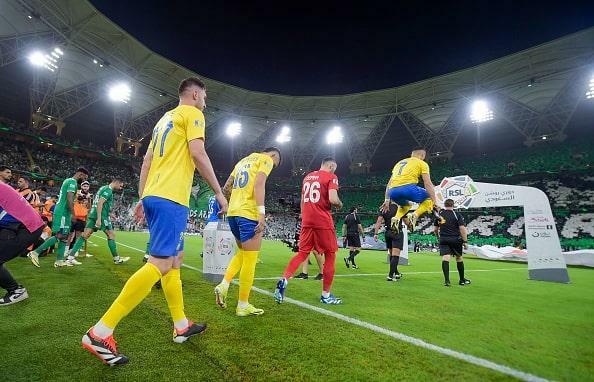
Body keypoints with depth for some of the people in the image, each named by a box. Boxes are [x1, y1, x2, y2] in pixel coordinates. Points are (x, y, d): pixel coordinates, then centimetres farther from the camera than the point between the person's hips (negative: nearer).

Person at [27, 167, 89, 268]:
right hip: (63, 212, -10)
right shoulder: (72, 182, -11)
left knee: (64, 236, 8)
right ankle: (35, 253, -7)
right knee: (59, 236, -11)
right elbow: (70, 199, -20)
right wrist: (73, 214, -18)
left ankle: (59, 261, 9)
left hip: (62, 212, 10)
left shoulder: (68, 181, 20)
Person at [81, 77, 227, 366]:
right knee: (161, 263, -11)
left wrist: (142, 199, 22)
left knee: (175, 258, 12)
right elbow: (198, 153, -14)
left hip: (152, 195, 10)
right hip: (171, 197, -10)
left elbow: (146, 161, 22)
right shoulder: (192, 113, 1)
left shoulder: (165, 118, 26)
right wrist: (219, 192, -9)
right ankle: (100, 333, -9)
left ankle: (181, 326, 20)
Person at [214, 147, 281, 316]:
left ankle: (224, 285, 10)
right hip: (249, 214, -8)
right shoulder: (266, 159, 2)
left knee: (242, 253, 24)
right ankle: (243, 305, 9)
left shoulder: (243, 161, 25)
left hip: (232, 213, 8)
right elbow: (259, 184, -16)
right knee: (249, 261, 0)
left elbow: (226, 188, 24)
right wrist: (261, 213, -22)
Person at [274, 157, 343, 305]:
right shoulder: (331, 177, -2)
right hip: (323, 222, -6)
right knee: (330, 255, 8)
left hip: (306, 221, 6)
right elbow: (333, 199, -17)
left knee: (302, 253, 12)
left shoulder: (307, 176, 19)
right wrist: (340, 204, 4)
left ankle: (284, 280, -9)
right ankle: (326, 295, 13)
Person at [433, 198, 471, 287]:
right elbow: (462, 228, -11)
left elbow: (435, 229, 14)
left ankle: (447, 280, -15)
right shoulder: (457, 214, -3)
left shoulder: (439, 214, 8)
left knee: (445, 258, -5)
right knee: (459, 258, 13)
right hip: (455, 239, -1)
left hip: (443, 239, 2)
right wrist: (465, 241, -7)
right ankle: (462, 280, 26)